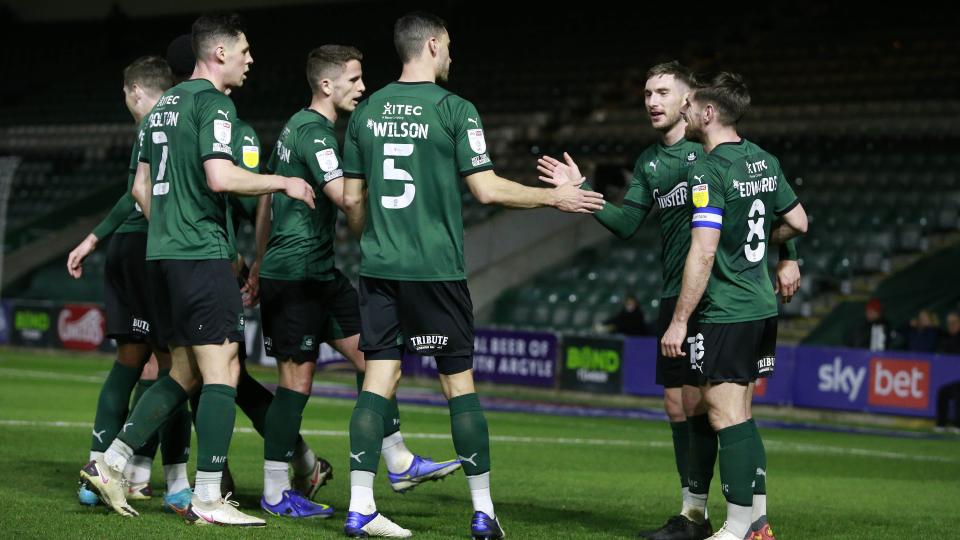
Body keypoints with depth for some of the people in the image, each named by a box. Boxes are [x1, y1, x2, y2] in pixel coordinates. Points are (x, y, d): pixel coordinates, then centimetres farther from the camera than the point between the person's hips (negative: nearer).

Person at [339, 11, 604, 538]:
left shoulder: (367, 111, 8)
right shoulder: (454, 109, -7)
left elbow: (351, 198, 12)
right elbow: (487, 189, -9)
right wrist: (554, 196, 3)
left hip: (379, 268, 4)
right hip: (435, 270, -4)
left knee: (378, 379, 4)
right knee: (459, 381, 4)